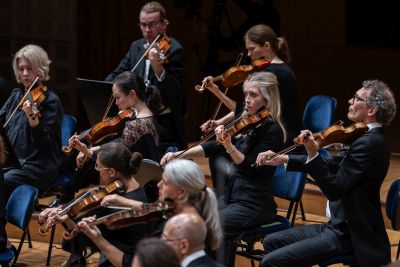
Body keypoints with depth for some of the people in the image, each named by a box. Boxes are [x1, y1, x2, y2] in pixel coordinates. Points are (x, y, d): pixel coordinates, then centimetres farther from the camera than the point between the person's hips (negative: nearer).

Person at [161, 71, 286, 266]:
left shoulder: (273, 131, -11)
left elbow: (250, 168, -21)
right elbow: (213, 148, 7)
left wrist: (229, 146, -35)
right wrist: (179, 155, -3)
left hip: (254, 204, -7)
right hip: (230, 196, 7)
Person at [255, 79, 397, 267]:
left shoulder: (370, 143, -22)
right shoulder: (368, 138, 10)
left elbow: (334, 190, -25)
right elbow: (332, 165, 18)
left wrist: (313, 155, -32)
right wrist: (283, 159, 14)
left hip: (349, 235, -10)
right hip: (339, 224, 10)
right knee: (271, 242, 17)